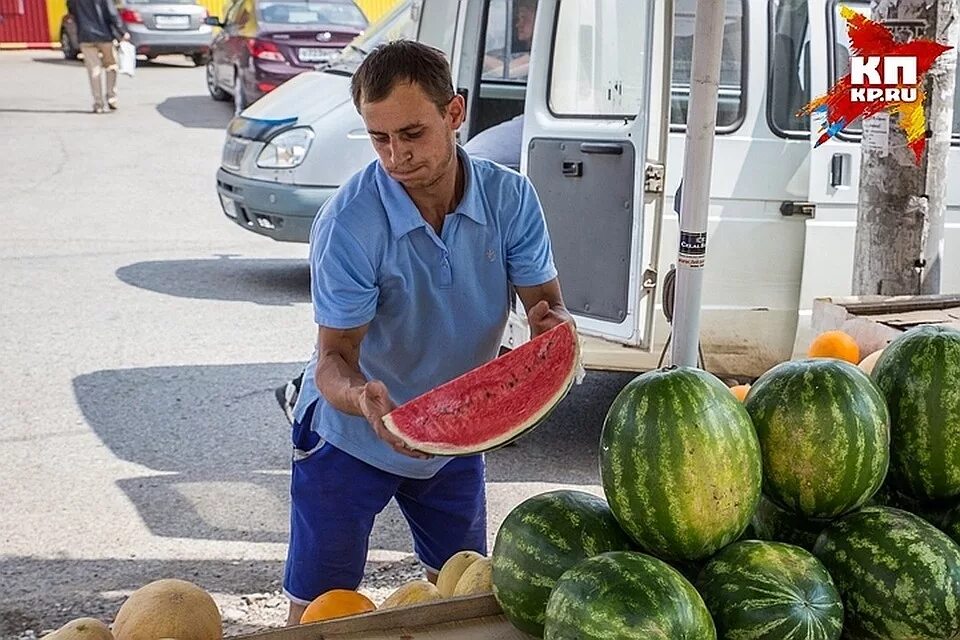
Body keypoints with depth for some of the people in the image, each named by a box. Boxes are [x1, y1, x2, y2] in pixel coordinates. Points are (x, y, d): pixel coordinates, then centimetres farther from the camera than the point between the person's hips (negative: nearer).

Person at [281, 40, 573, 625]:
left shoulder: (511, 198, -16)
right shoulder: (348, 223, -27)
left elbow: (548, 304, -13)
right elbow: (334, 356, -25)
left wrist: (553, 324, -38)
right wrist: (361, 398, -48)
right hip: (351, 437, -4)